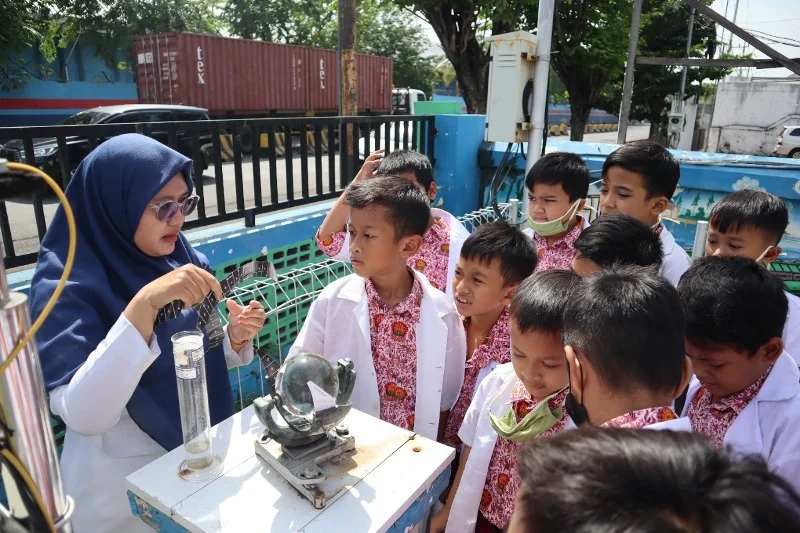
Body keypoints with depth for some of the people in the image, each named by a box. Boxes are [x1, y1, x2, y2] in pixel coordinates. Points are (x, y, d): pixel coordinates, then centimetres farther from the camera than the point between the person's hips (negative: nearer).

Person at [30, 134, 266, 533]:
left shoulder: (183, 261, -5)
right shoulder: (66, 286, -20)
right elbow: (83, 416, -32)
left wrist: (235, 339, -14)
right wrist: (144, 304, -39)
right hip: (124, 491, -5)